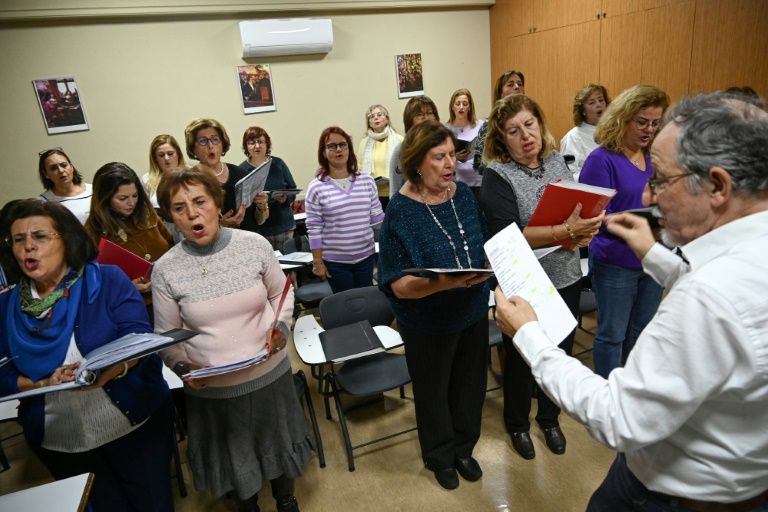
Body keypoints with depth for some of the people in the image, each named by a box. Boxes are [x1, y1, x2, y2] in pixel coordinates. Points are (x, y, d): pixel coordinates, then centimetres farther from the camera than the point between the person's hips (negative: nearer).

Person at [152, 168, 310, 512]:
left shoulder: (255, 244, -12)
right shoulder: (165, 270, -13)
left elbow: (280, 292, 2)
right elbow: (167, 336, -4)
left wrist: (281, 325, -15)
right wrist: (181, 367, -21)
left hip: (269, 373, 1)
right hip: (211, 387, -1)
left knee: (278, 441, 24)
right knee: (233, 455, 23)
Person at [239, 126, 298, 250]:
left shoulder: (278, 164, 6)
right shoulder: (242, 169, -3)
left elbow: (293, 190, 8)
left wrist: (286, 198, -13)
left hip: (284, 226, 3)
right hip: (258, 230, -3)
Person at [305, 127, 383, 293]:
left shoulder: (367, 181, 0)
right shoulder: (316, 188, -8)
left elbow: (377, 218, 6)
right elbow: (314, 229, -6)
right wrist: (317, 261, -6)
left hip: (366, 256, 3)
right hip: (335, 261, -3)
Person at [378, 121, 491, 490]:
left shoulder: (464, 195, -4)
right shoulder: (400, 212, -20)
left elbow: (483, 247, 9)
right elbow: (398, 285, -23)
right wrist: (441, 283, -38)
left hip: (473, 311, 5)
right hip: (428, 321, -5)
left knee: (470, 382, 21)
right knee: (434, 390, 16)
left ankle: (464, 448, 47)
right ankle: (439, 456, 43)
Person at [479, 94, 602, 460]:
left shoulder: (557, 160, 1)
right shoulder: (497, 175, -16)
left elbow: (582, 207, 12)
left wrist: (584, 233, -10)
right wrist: (566, 231, -35)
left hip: (566, 278, 5)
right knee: (521, 358, 14)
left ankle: (549, 417, 46)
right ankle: (517, 423, 40)